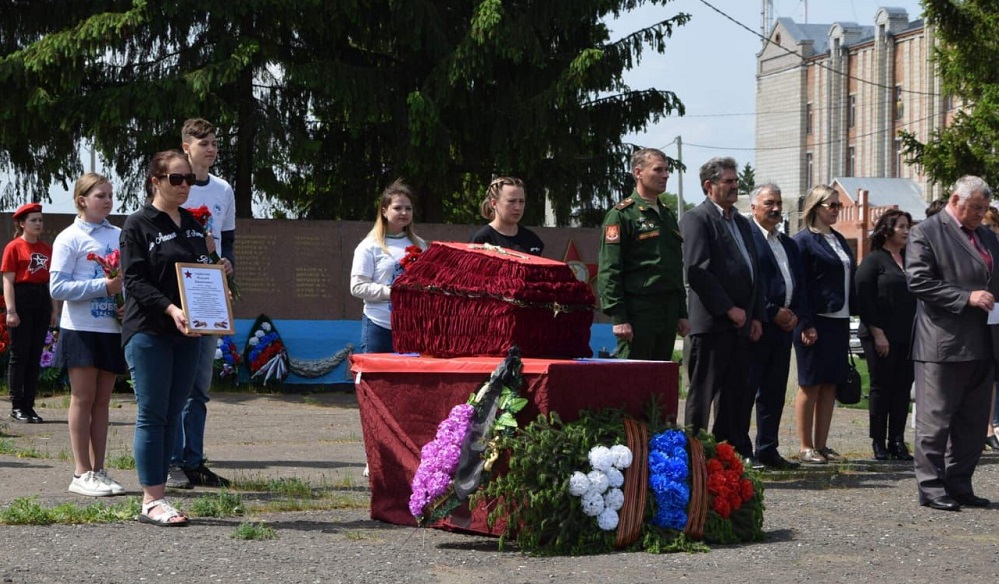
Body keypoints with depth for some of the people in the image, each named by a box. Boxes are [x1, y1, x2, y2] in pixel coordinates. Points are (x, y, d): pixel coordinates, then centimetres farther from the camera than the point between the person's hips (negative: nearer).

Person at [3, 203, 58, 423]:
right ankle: (17, 407, 2)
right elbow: (8, 281, -7)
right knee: (20, 355, -3)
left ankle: (29, 406, 11)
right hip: (22, 298, -6)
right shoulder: (14, 247, -3)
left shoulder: (46, 249, 13)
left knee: (35, 356, 7)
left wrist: (55, 308, 10)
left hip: (42, 300, 6)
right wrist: (10, 310, -15)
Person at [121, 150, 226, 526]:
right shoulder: (138, 225, -4)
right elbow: (135, 281, -11)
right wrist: (170, 309, -24)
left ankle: (158, 494, 11)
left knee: (172, 416, 7)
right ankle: (151, 501, -5)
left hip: (187, 334, 6)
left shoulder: (192, 225, 16)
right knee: (152, 415, -6)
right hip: (148, 333, -6)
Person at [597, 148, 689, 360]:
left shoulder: (668, 215, 18)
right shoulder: (622, 215, -6)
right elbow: (609, 271, -11)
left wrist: (682, 313, 18)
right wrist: (618, 318, -18)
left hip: (668, 313, 8)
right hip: (638, 311, -8)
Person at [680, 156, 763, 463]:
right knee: (703, 391, -5)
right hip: (712, 322, -8)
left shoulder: (742, 223, 21)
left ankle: (735, 452, 14)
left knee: (738, 392, 9)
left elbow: (755, 273, 22)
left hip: (741, 324, 8)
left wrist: (756, 316, 12)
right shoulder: (697, 219, -5)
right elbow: (698, 270, -15)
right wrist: (729, 309, -15)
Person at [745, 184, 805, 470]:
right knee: (746, 389, -5)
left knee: (774, 392, 10)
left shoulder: (789, 244, 21)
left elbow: (800, 284, 20)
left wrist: (796, 314, 2)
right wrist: (773, 312, -14)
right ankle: (738, 449, -2)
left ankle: (768, 450, 15)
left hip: (784, 325, 8)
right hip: (757, 325, -8)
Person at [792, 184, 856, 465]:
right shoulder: (804, 240, -7)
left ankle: (821, 445, 13)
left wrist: (850, 313, 10)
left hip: (839, 321, 7)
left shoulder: (838, 239, 16)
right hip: (815, 323, -7)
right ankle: (806, 447, 5)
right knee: (810, 385, -1)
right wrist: (805, 324, -17)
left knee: (830, 384, 8)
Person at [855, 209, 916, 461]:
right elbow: (864, 299, -8)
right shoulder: (873, 260, -2)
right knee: (882, 388, -1)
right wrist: (878, 333, -13)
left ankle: (897, 441, 8)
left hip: (908, 336, 5)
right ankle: (879, 443, 6)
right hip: (882, 336, -5)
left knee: (903, 388, 3)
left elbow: (918, 296, 17)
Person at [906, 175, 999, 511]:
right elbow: (918, 282, -14)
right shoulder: (926, 234, -5)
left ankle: (959, 485, 19)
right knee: (935, 420, -2)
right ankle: (931, 488, 3)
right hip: (943, 345, -7)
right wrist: (967, 298, -19)